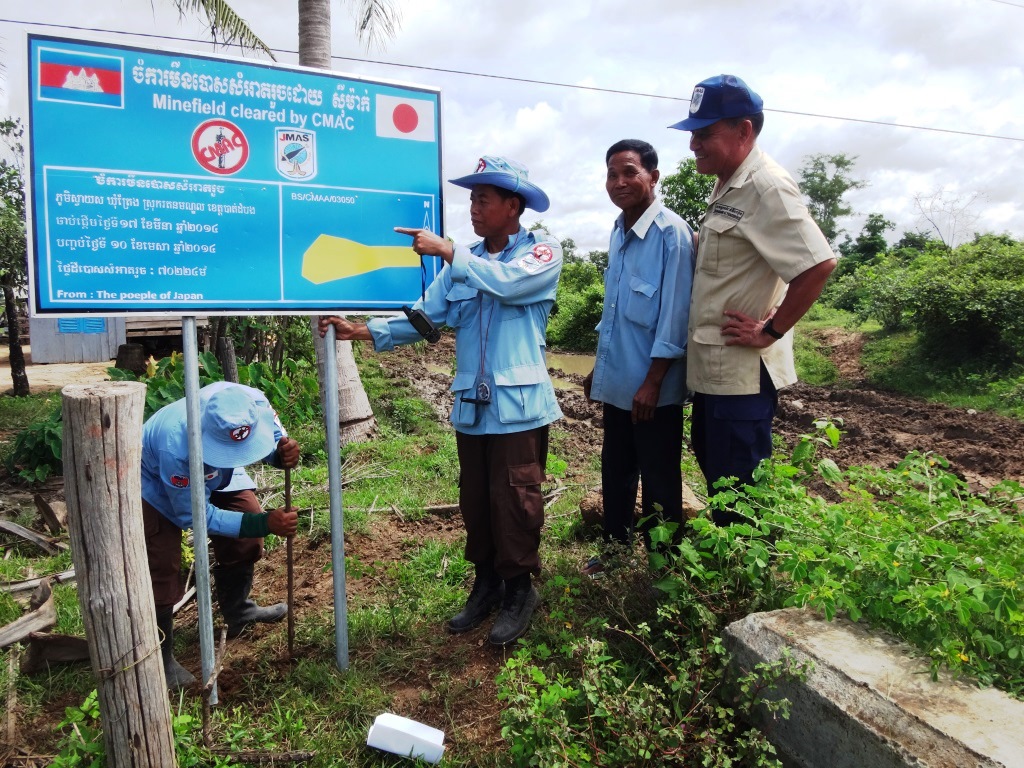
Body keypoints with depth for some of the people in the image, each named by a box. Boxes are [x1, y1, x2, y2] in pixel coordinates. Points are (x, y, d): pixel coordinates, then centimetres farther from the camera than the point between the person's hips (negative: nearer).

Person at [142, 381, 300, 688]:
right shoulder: (175, 444, -46)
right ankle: (159, 656, 10)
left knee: (246, 540, 3)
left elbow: (275, 436, -12)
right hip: (157, 484, -5)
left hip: (214, 476, 5)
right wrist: (264, 523, -37)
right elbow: (194, 514, -31)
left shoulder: (254, 403, -37)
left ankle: (237, 611, 29)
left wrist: (284, 453, -38)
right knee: (163, 569, -10)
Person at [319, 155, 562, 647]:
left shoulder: (542, 252, 0)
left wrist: (447, 251, -17)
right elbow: (425, 317, 5)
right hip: (471, 404, 5)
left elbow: (508, 282, -21)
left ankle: (519, 591, 19)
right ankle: (486, 583, 30)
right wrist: (364, 331, -6)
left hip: (518, 405, -5)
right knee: (475, 501, 13)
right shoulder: (464, 263, 14)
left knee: (513, 502, 0)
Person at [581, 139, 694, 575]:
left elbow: (675, 313, -17)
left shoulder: (671, 232, -14)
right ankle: (616, 547, 37)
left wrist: (653, 382, -18)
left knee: (659, 482, 7)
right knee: (615, 470, 19)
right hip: (616, 381, 7)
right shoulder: (618, 232, 9)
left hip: (653, 387, -7)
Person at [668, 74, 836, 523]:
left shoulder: (766, 187, -18)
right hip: (714, 367, 10)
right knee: (715, 473, 21)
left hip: (742, 372, -10)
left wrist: (770, 332, -20)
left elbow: (819, 264, -26)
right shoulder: (727, 186, 12)